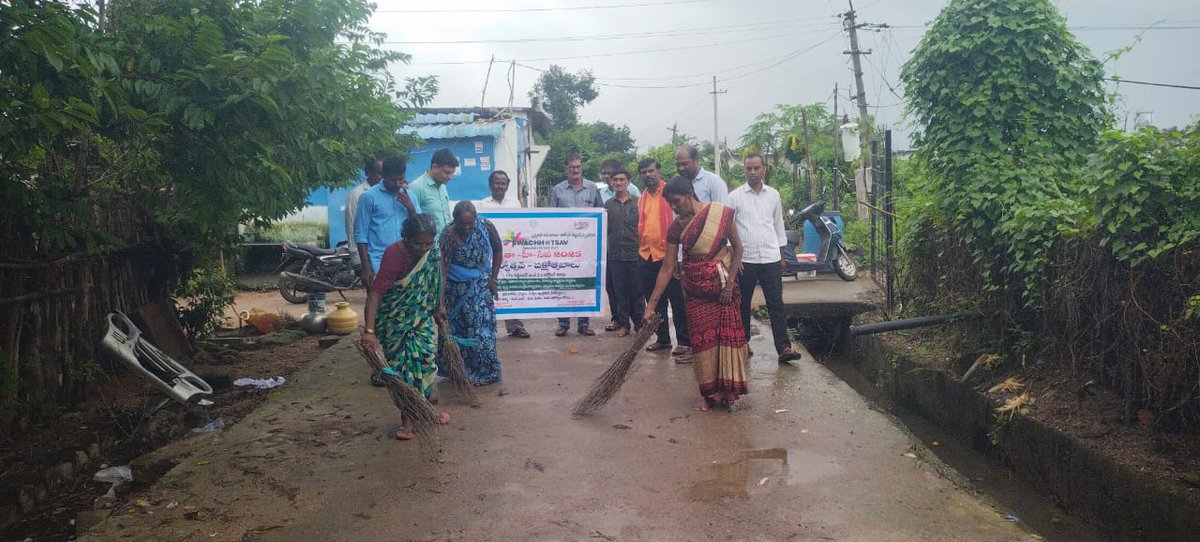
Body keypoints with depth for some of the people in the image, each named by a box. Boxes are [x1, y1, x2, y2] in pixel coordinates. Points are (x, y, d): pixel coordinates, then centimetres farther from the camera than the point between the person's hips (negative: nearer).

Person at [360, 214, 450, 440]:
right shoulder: (395, 254, -28)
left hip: (422, 319, 6)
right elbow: (375, 293, -33)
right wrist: (369, 330, -40)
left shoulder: (431, 254, -7)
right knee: (402, 367, -1)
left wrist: (437, 307, 21)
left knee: (425, 362, 10)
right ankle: (406, 420, 11)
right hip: (396, 323, -6)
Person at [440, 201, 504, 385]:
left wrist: (493, 279, 0)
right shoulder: (448, 236, -24)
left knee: (481, 327, -1)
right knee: (457, 328, 5)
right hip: (456, 288, -1)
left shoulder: (486, 226, -17)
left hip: (480, 286, 1)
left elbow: (498, 250, 1)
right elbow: (443, 270, -27)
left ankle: (484, 372, 9)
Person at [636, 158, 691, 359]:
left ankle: (685, 342, 2)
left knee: (677, 301, -2)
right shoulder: (642, 198, 13)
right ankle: (662, 338, 25)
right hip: (647, 256, 7)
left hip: (667, 255, -7)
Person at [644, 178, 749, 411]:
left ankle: (727, 389, 12)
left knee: (727, 334, 0)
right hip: (695, 290, 3)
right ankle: (711, 393, 13)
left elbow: (737, 247, -3)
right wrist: (651, 305, -4)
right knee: (702, 338, 3)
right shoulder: (676, 228, -2)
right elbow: (667, 268, -1)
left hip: (722, 284, -2)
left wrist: (730, 283, -10)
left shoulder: (721, 213, -10)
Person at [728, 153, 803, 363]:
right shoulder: (735, 196, -1)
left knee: (776, 304, -3)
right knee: (742, 305, 8)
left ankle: (784, 348, -6)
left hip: (771, 259, 2)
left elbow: (779, 226, 15)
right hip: (745, 259, -2)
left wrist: (782, 256, 13)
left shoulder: (773, 195, 9)